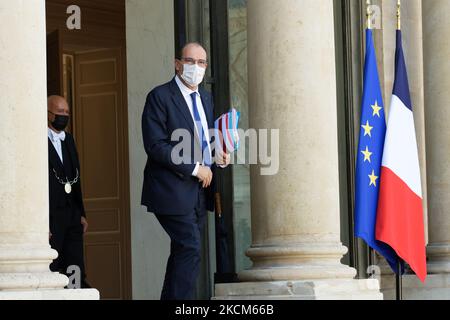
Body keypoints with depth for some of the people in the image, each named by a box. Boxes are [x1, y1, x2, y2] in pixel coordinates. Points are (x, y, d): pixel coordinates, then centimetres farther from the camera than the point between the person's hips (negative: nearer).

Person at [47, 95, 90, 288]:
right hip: (51, 219, -8)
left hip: (72, 217, 8)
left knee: (77, 275, 5)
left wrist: (81, 213, 17)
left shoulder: (68, 139, 17)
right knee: (51, 273, -5)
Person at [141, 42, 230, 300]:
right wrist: (194, 168, -17)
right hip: (173, 189, -8)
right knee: (190, 251, -14)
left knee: (182, 254, 9)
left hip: (199, 191, 8)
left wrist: (218, 156, 3)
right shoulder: (160, 96, -8)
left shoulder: (206, 98, 16)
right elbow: (155, 145, -16)